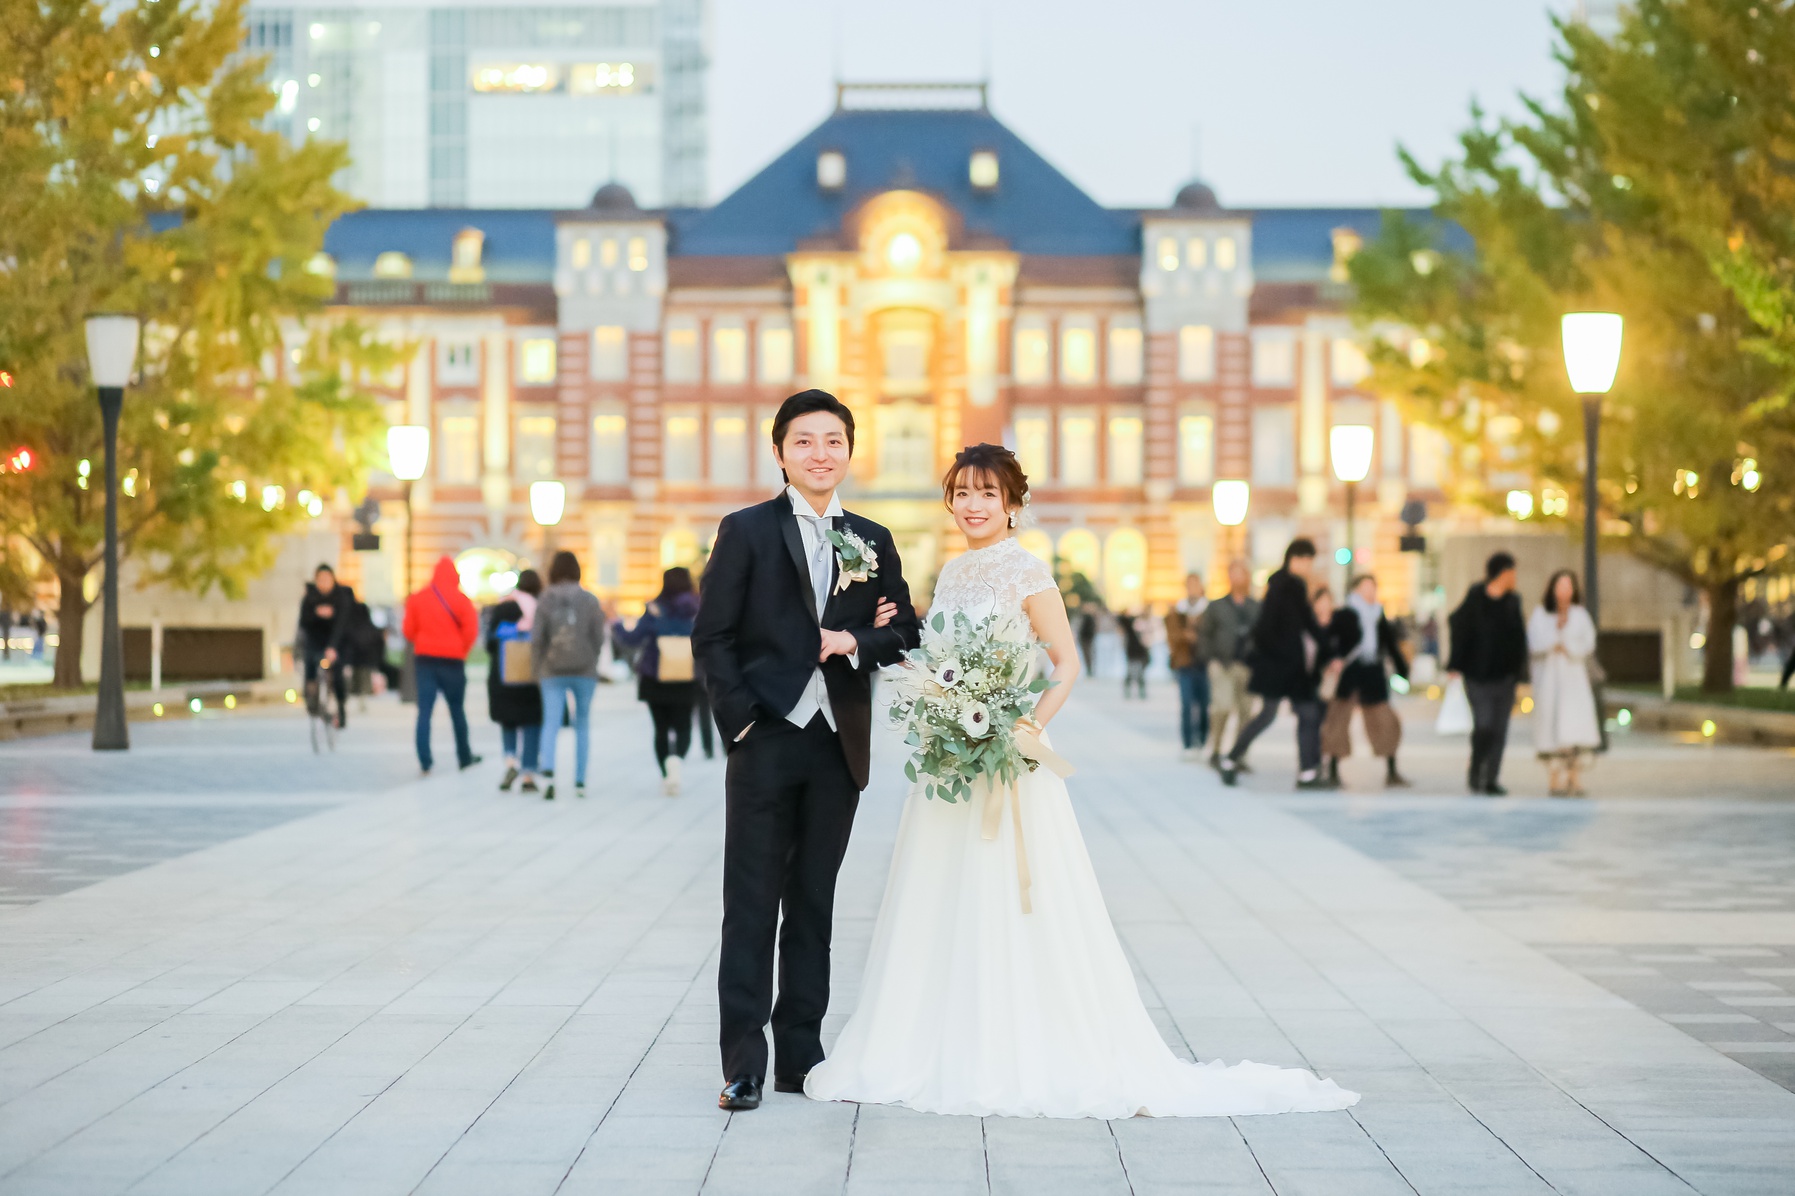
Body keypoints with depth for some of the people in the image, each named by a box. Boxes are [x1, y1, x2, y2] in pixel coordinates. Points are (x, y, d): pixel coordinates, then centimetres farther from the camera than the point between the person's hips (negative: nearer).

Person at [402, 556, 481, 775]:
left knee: (424, 710, 1)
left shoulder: (417, 599, 0)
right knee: (457, 709, 11)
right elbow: (471, 630, -9)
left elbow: (408, 629, 4)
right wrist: (461, 650, 6)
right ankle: (465, 757, 21)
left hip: (424, 658, 2)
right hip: (452, 660, -2)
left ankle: (424, 762, -7)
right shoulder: (460, 599, -6)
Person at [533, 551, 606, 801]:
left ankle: (548, 771, -26)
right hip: (584, 671, 1)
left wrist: (537, 667, 6)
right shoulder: (590, 600, -3)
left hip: (553, 671, -1)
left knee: (551, 723, -3)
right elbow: (599, 638, -3)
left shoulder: (546, 600, -4)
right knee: (583, 724, 12)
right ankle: (580, 782, 13)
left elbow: (537, 638, -6)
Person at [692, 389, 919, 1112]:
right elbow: (711, 637, -2)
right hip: (766, 743, -4)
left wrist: (856, 640, -8)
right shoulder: (746, 532, 1)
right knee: (751, 908, -3)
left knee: (813, 906, 9)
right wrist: (741, 720, -11)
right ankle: (743, 1065, -1)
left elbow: (904, 634, 13)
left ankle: (801, 1054, 16)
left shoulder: (872, 542, 12)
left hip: (838, 747, 4)